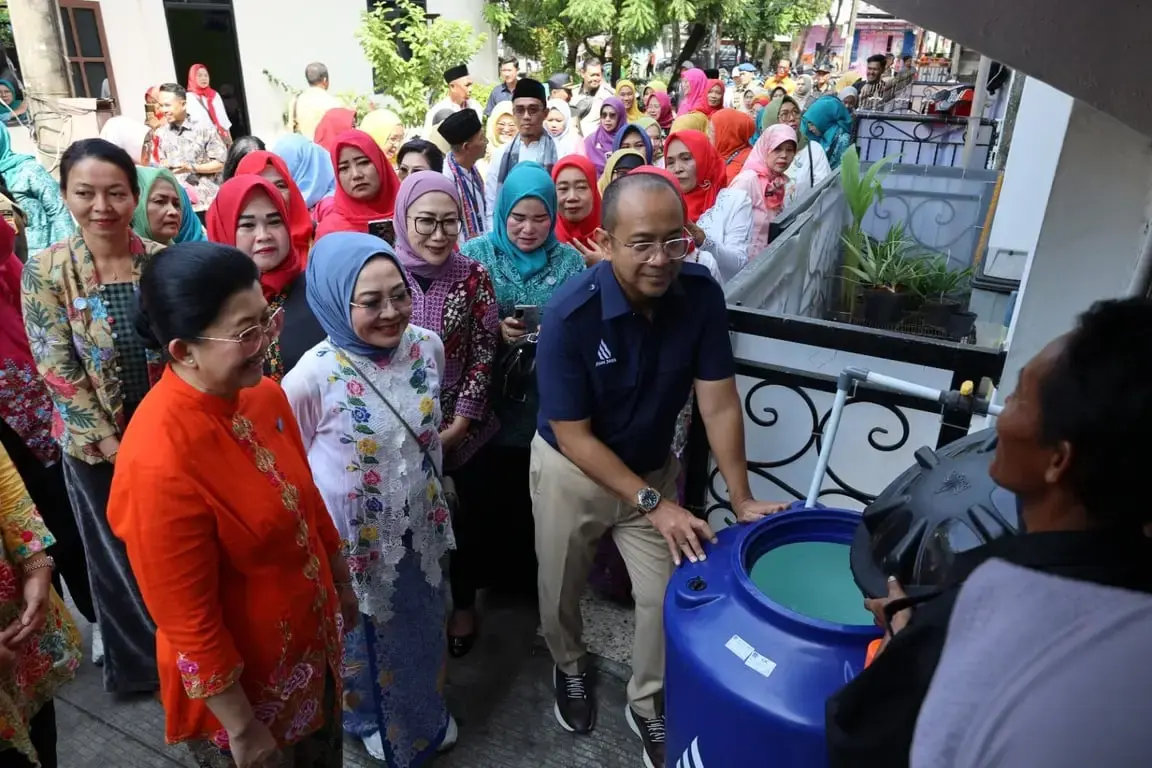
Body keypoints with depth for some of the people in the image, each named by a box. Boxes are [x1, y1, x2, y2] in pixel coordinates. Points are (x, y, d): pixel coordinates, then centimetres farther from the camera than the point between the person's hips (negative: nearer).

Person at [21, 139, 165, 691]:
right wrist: (112, 443, -13)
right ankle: (139, 661, 38)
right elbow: (57, 370, -11)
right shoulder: (44, 271, -11)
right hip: (98, 445, -1)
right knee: (119, 557, 16)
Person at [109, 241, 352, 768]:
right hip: (240, 681, -6)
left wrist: (340, 578, 15)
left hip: (311, 641, 6)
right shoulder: (159, 463, -33)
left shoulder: (264, 394, -11)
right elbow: (189, 623, -24)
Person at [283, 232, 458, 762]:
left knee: (422, 627, 26)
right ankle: (372, 719, 53)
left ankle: (428, 715, 56)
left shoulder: (428, 346, -12)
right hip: (357, 540, -4)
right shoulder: (312, 378, -27)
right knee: (367, 636, 21)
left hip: (421, 525, 5)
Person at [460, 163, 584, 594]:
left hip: (550, 401, 1)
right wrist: (495, 332, -19)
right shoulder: (476, 254, -2)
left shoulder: (570, 260, 2)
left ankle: (528, 571, 34)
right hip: (491, 398, -1)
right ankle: (491, 569, 32)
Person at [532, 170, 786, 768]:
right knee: (561, 588, 19)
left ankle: (646, 702, 38)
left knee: (665, 595, 10)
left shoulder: (701, 294, -20)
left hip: (653, 466, 3)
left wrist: (742, 499, -20)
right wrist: (652, 503, -25)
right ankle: (569, 666, 52)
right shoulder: (570, 315, -31)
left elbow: (718, 405, -15)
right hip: (570, 470, -2)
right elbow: (574, 436, -24)